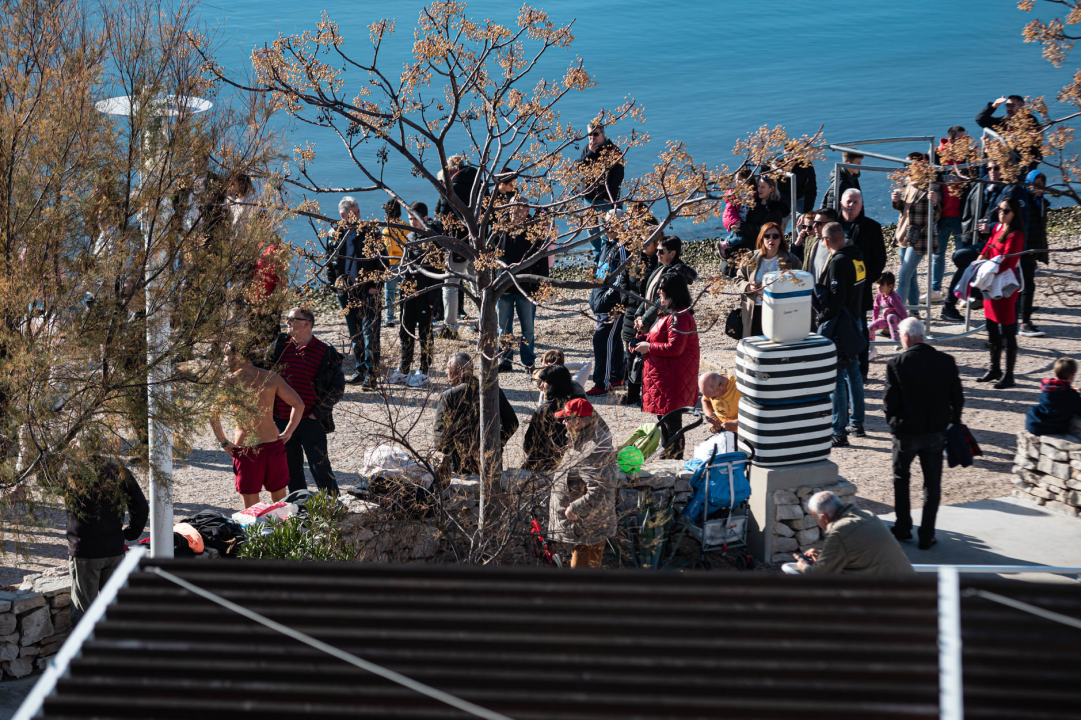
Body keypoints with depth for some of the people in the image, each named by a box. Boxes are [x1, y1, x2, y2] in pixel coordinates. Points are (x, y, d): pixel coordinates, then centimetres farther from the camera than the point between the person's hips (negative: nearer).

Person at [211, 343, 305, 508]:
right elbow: (298, 404, 2)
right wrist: (288, 432, 8)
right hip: (273, 444, 3)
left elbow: (213, 415, -14)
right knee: (280, 500, 16)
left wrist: (223, 442, -4)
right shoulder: (271, 377, 2)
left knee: (251, 506, 6)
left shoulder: (229, 381, -7)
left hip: (245, 449, -3)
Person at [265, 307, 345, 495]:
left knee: (321, 470, -5)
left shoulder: (325, 352, -6)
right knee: (292, 471, 13)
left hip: (311, 423, -4)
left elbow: (338, 387, -5)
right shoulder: (280, 346, 5)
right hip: (283, 421, 4)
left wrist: (318, 412, -8)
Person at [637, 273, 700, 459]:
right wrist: (645, 341, 10)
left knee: (672, 424, -5)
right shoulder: (670, 314, 15)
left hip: (673, 380, -11)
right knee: (664, 422, 20)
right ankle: (666, 458, 30)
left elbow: (675, 348, -26)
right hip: (664, 378, 11)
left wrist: (649, 348, -16)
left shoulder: (678, 317, -21)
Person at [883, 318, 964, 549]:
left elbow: (890, 402, -12)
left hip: (907, 432, -2)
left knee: (901, 478, 19)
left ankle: (903, 528, 24)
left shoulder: (896, 364, -15)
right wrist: (953, 421, 15)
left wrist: (894, 422, 8)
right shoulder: (946, 361, -6)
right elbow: (957, 398, 0)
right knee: (932, 484, 10)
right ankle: (927, 535, 11)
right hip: (936, 432, 2)